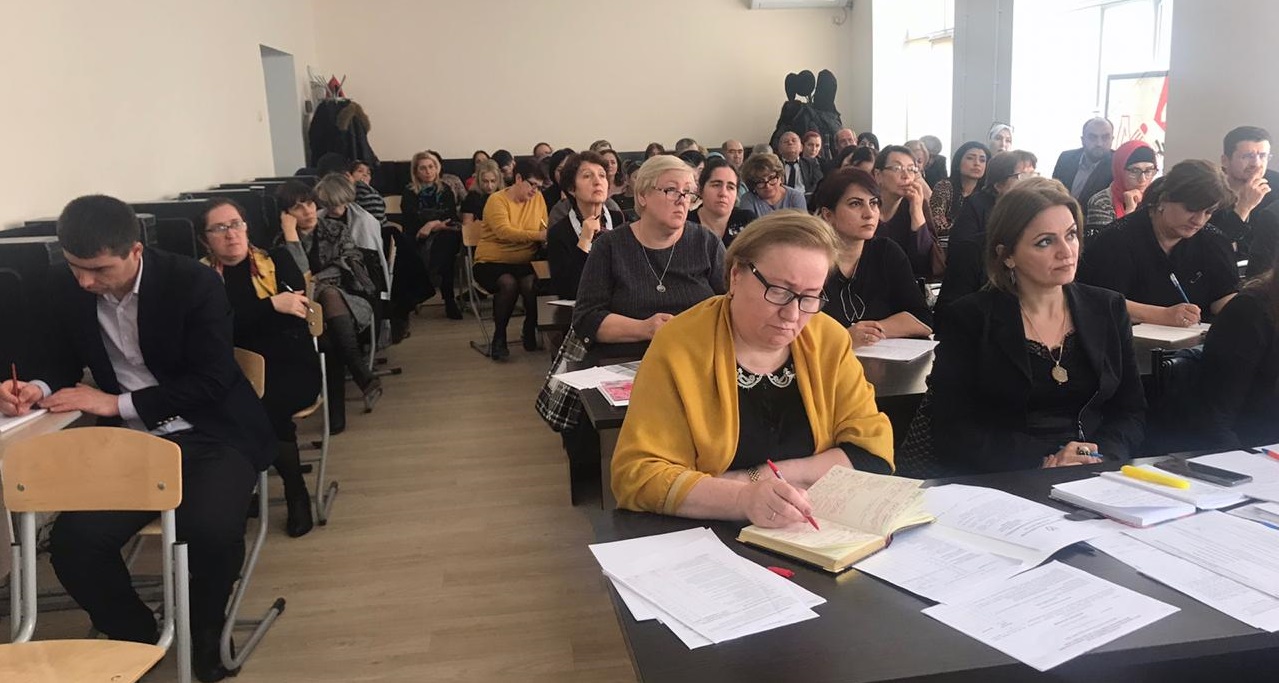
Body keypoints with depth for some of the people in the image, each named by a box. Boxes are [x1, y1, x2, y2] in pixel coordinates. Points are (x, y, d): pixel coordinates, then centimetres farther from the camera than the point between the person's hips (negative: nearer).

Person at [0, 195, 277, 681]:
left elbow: (211, 381, -15)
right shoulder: (66, 289, -2)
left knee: (209, 530, -31)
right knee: (71, 543, -18)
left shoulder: (194, 283, -16)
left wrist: (116, 403, -20)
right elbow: (59, 362, 13)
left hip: (211, 435, -4)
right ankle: (135, 637, 12)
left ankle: (204, 632, 4)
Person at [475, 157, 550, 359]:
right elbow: (504, 232, -25)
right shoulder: (497, 200, -9)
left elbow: (544, 229, 11)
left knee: (532, 283, -31)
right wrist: (538, 235, -34)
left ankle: (530, 333, -6)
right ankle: (499, 339, -14)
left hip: (523, 263, 3)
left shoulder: (538, 198, 7)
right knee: (509, 283, -35)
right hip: (491, 262, -3)